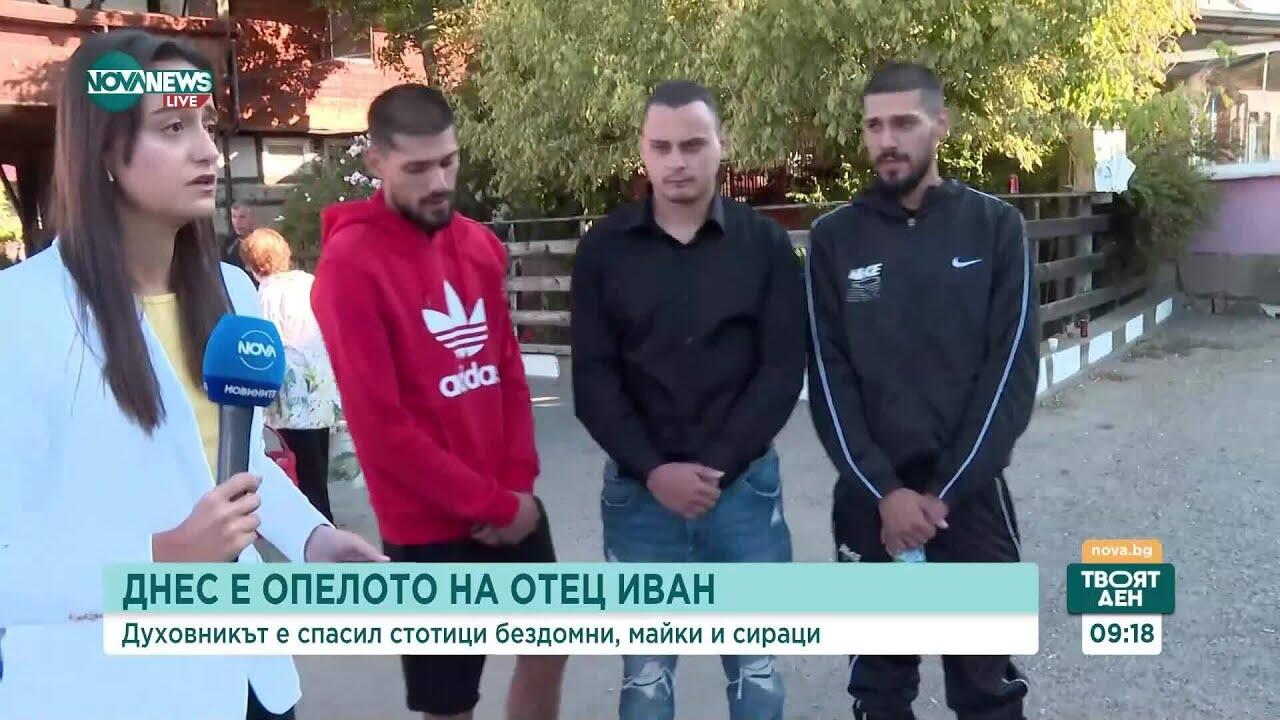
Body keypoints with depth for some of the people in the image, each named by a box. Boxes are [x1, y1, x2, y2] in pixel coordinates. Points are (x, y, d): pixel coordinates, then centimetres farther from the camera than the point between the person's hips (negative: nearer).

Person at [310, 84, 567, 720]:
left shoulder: (480, 244, 6)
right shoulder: (350, 264, -16)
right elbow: (380, 427, -19)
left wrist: (519, 484, -3)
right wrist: (493, 505, -14)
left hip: (513, 507, 7)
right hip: (431, 527, -7)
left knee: (546, 649, 20)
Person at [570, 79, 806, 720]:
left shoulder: (765, 244, 1)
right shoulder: (604, 248, 1)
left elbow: (782, 371, -3)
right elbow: (593, 379, -2)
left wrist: (715, 467, -12)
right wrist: (655, 471, -13)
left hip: (745, 484, 0)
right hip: (639, 490, 0)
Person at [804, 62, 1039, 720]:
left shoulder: (995, 227, -1)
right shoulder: (834, 238, 1)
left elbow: (1012, 370, -6)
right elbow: (828, 376, -3)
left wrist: (946, 492, -11)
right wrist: (884, 491, -12)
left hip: (971, 494, -1)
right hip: (868, 500, 1)